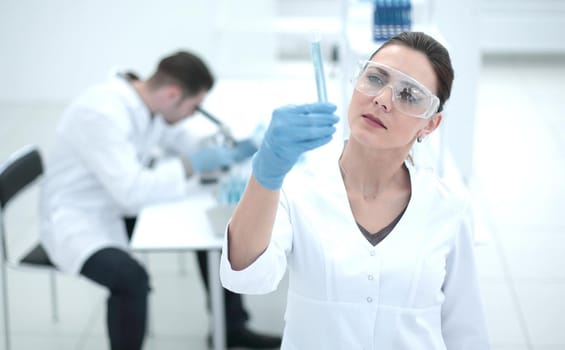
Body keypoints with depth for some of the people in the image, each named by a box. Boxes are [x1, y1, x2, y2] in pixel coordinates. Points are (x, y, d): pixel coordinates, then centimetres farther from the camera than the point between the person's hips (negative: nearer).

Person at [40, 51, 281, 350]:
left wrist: (229, 153, -3)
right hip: (78, 220, -9)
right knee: (132, 278, -35)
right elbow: (131, 190, -36)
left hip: (124, 207, 9)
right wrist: (191, 166, -26)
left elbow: (182, 144, 14)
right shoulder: (101, 113, -31)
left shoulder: (147, 101, -4)